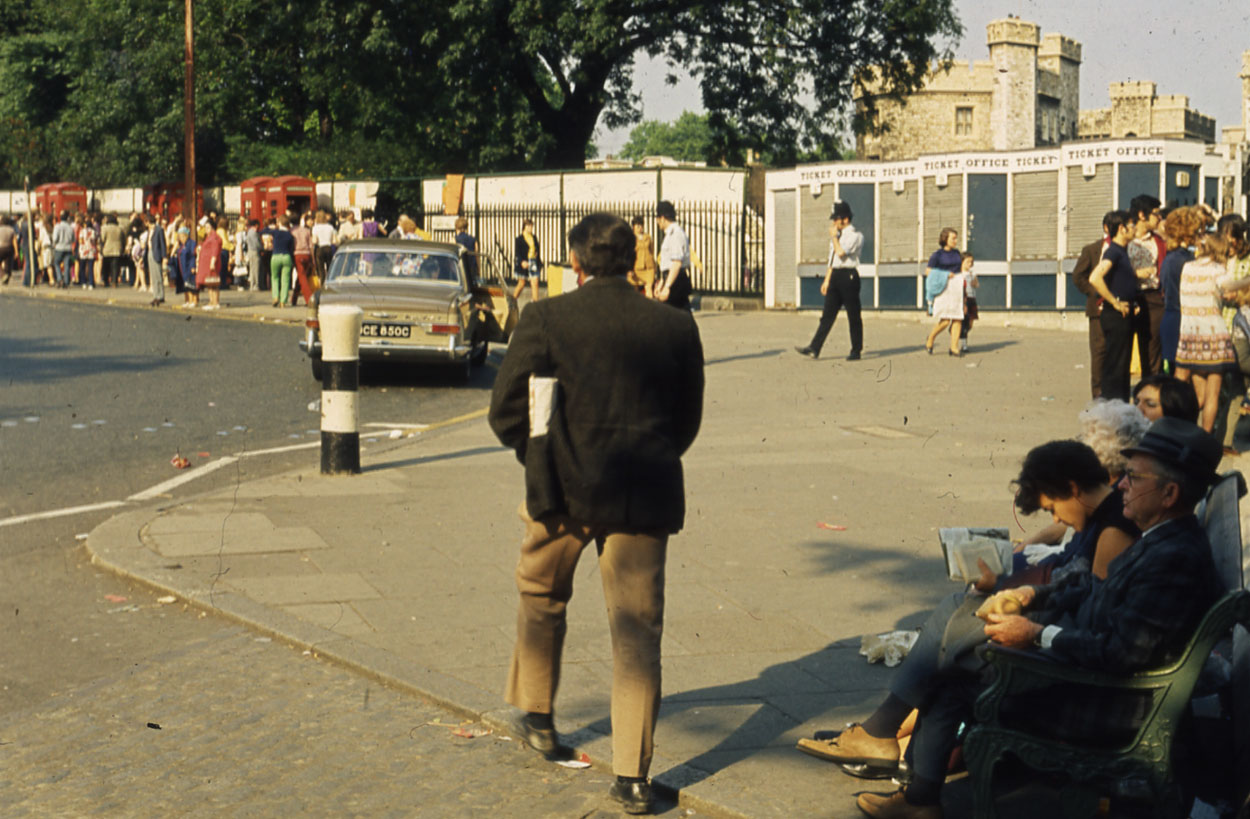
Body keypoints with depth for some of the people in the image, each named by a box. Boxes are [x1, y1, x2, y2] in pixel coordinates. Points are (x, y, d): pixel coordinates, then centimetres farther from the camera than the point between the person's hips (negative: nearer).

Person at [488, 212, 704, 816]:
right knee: (637, 631, 5)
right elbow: (687, 421, 10)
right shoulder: (675, 327, 1)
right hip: (644, 496, 1)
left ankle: (538, 718, 39)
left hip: (562, 492, -1)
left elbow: (505, 412, -1)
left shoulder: (544, 320, -6)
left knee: (542, 597, 26)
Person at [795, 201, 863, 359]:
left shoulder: (855, 236, -8)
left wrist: (834, 236, -8)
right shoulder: (838, 236, 18)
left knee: (853, 315, 0)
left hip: (849, 276, -8)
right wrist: (827, 280, 20)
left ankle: (856, 351, 8)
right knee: (827, 314, 3)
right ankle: (814, 349, -2)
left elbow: (841, 252, -21)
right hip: (835, 276, 8)